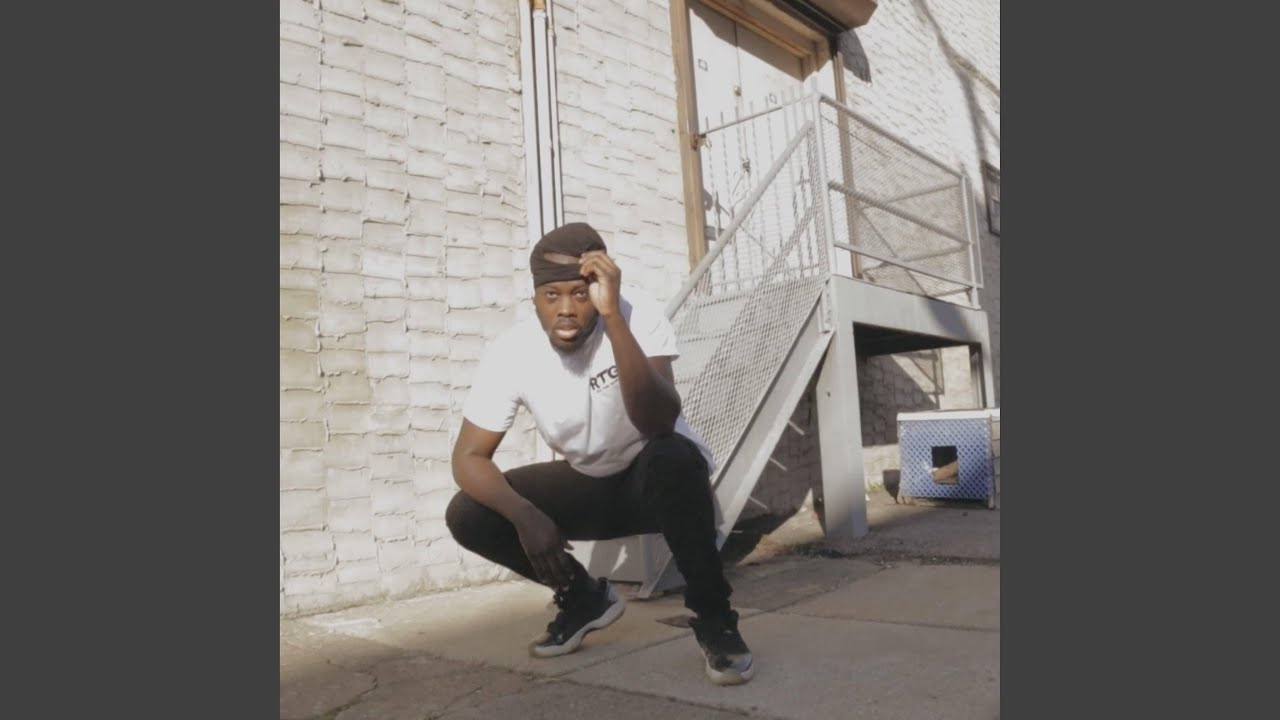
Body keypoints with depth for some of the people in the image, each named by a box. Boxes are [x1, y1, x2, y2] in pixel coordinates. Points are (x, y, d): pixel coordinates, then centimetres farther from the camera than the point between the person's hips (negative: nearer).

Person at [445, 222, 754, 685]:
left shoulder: (635, 312, -26)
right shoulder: (510, 353, -18)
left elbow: (659, 424, -40)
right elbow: (468, 456, -15)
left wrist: (613, 314, -47)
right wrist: (526, 515, -31)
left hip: (660, 477, -3)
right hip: (588, 485, 4)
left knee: (673, 458, -39)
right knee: (466, 516, -13)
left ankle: (713, 617, -16)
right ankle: (584, 596, 10)